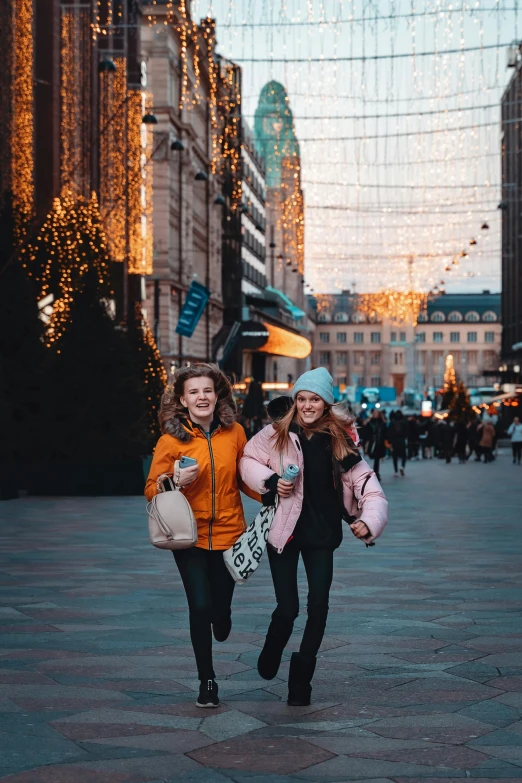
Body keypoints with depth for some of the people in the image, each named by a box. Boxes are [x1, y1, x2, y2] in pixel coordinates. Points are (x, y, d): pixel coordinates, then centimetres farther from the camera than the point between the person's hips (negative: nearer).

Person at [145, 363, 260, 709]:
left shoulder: (234, 432, 1)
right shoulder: (171, 440, -6)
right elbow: (151, 489, -2)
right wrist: (176, 482, -22)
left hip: (228, 533, 2)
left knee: (220, 606, 5)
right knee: (200, 606, -8)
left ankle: (220, 626, 46)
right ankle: (207, 682, 10)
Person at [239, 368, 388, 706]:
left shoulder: (340, 440, -5)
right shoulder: (277, 434, -7)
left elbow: (367, 484, -7)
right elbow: (248, 460, 7)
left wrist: (369, 520, -25)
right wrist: (271, 481, -12)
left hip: (321, 533, 1)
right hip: (284, 530, -1)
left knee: (318, 606, -4)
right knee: (288, 608, -4)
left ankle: (302, 676, 16)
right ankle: (272, 653, 32)